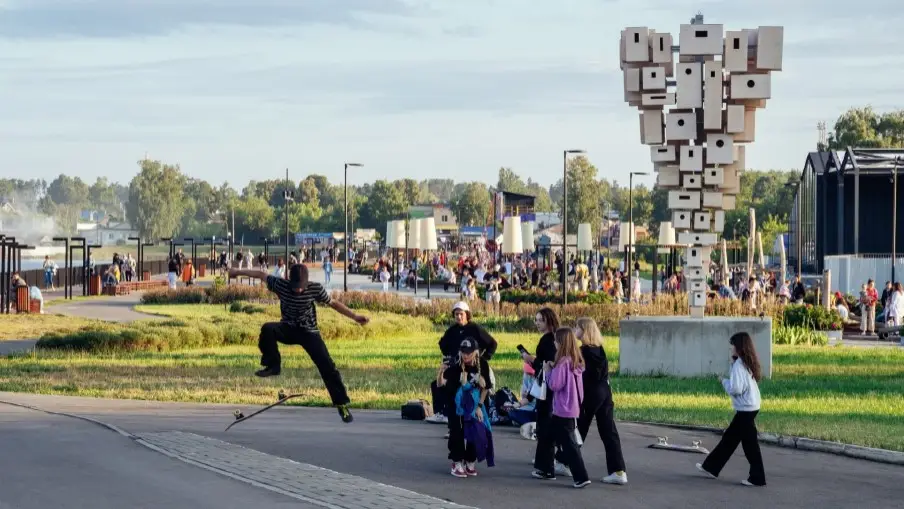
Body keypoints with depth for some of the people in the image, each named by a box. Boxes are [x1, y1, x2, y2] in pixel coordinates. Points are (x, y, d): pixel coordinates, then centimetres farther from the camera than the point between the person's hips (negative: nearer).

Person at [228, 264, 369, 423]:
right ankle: (273, 366, -12)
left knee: (327, 367, -14)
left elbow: (333, 303, -5)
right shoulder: (281, 285, -18)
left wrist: (355, 316, -9)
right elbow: (261, 274, -2)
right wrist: (238, 271, 9)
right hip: (288, 328, 1)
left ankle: (342, 404, -5)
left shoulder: (315, 288, -19)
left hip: (309, 332, -1)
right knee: (267, 329, -32)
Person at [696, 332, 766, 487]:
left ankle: (757, 478, 3)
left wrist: (724, 381, -4)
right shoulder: (748, 362, 9)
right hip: (750, 406, 10)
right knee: (729, 439, 17)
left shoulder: (739, 364, -18)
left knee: (749, 443, -2)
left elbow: (735, 389, -23)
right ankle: (711, 467, 26)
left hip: (745, 409, -10)